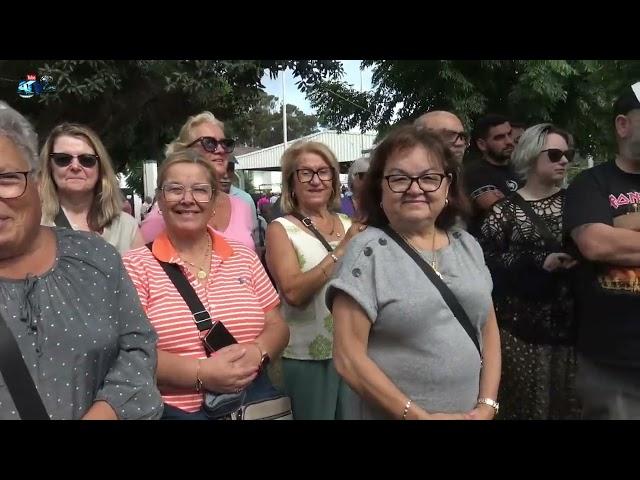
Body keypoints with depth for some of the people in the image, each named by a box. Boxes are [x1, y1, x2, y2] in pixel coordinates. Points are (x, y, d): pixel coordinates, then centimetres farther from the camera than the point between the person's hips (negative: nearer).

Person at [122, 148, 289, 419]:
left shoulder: (244, 257, 5)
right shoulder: (137, 266, -6)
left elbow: (277, 327, 5)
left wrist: (258, 352, -15)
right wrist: (201, 374, -23)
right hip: (172, 410, -3)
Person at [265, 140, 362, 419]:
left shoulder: (349, 224, 6)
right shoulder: (281, 229, -7)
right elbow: (294, 292, -21)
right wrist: (341, 250, -24)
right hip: (308, 355, -4)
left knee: (356, 415, 16)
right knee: (316, 414, 9)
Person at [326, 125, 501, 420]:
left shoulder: (468, 246, 3)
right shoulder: (367, 251, -13)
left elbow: (489, 331, 8)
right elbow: (348, 357, -16)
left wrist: (487, 405, -4)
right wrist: (419, 415, -16)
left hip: (471, 414, 5)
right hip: (395, 415, -5)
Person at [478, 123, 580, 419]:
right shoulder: (505, 210, -1)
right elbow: (485, 261, -10)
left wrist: (575, 260, -7)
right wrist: (540, 263, -16)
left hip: (569, 325, 4)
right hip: (520, 328, -3)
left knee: (568, 402, 8)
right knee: (524, 403, 2)